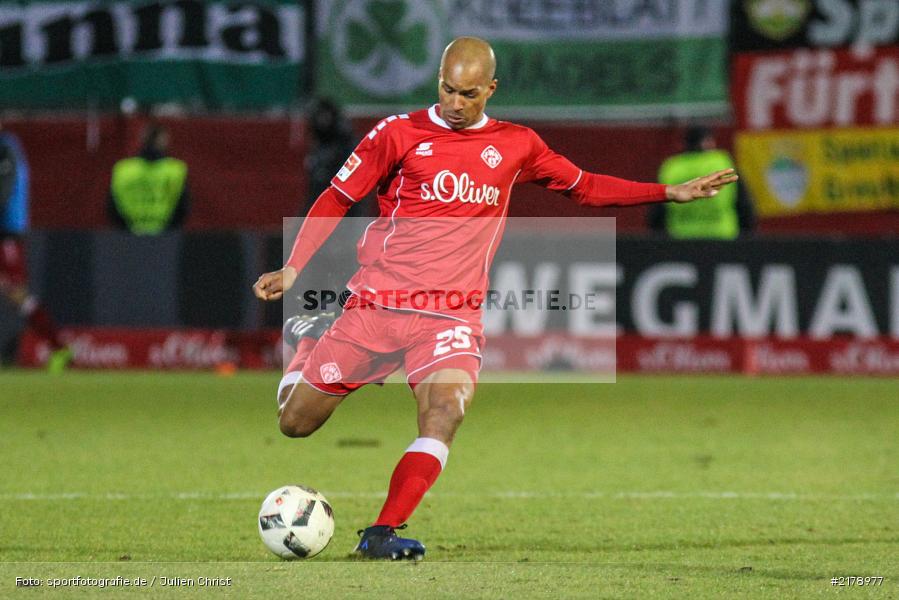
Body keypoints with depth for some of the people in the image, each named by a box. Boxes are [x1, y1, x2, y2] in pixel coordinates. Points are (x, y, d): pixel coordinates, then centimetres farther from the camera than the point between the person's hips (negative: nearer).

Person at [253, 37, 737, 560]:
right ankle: (312, 339, 35)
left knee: (445, 413, -28)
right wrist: (293, 269, -5)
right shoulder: (399, 134, 1)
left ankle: (381, 535, -25)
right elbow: (336, 200, 5)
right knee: (296, 420, 3)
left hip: (452, 316, 1)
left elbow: (584, 186, 21)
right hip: (377, 302, -1)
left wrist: (670, 193, 15)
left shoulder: (514, 145, 9)